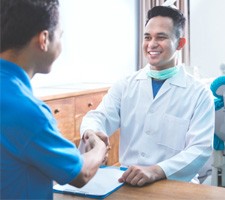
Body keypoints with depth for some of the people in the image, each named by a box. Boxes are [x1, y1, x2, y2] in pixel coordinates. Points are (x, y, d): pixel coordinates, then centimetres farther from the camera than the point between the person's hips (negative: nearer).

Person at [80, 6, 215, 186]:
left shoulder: (200, 94, -2)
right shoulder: (124, 85, 8)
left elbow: (200, 148, -10)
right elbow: (101, 117, -3)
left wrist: (156, 171, -26)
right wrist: (91, 132, -28)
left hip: (175, 186, -1)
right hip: (128, 182, 2)